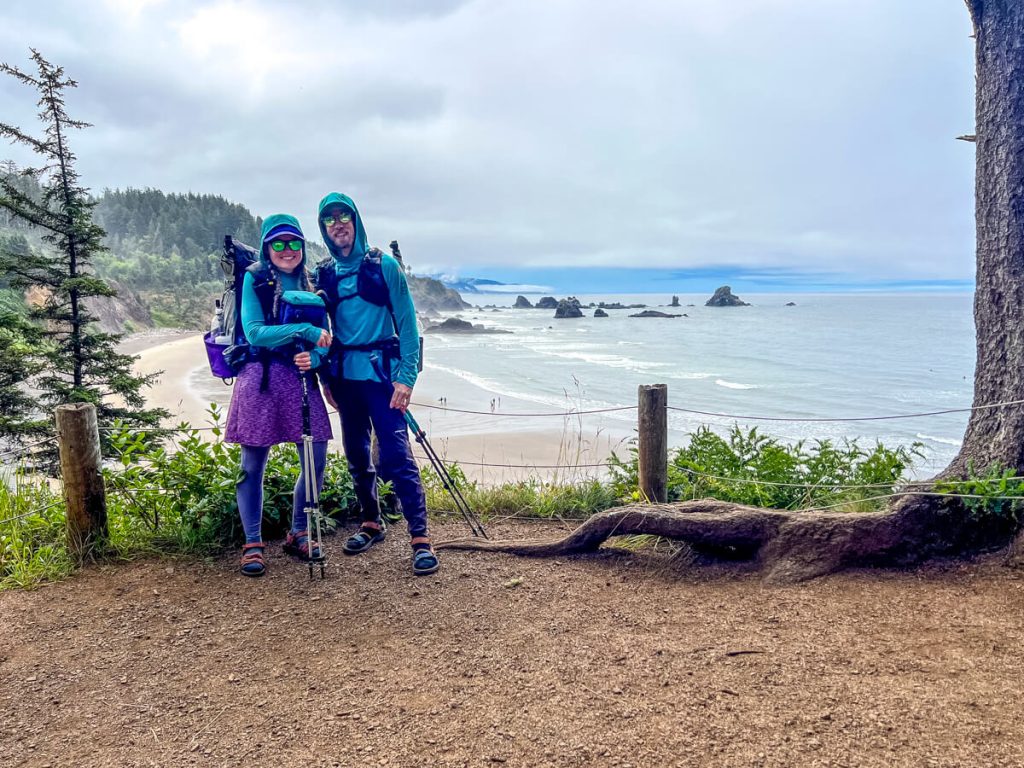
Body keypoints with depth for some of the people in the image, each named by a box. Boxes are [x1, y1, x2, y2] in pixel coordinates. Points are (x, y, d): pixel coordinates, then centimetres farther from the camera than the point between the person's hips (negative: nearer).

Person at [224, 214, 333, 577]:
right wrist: (304, 331, -21)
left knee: (316, 460, 2)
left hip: (302, 379, 4)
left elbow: (324, 338, 6)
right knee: (252, 465, 2)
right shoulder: (255, 279, 0)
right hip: (260, 380, -4)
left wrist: (315, 356, -16)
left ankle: (298, 534, 22)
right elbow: (254, 332, -13)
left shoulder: (311, 283, 11)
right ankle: (252, 544, 16)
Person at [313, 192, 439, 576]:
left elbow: (407, 322, -6)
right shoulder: (324, 274, 10)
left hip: (381, 372, -5)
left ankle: (421, 538, -8)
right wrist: (326, 378, 8)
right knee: (356, 455, 12)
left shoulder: (384, 265, -3)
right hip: (345, 375, 5)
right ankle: (371, 523, 29)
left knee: (396, 456, -11)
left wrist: (406, 376, -14)